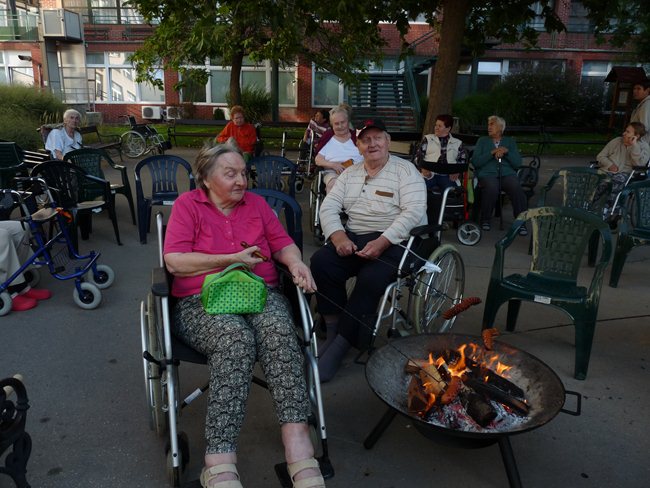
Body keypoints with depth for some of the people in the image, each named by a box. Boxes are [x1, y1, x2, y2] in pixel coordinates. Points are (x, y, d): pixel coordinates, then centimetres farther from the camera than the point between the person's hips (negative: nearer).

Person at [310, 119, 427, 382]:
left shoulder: (405, 170, 0)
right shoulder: (349, 174, 17)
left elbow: (414, 211, -13)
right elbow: (329, 207, 9)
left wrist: (382, 242, -25)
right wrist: (338, 236, -12)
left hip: (396, 240, -4)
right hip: (354, 238, 5)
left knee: (371, 279, -32)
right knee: (320, 261, -22)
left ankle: (340, 345, -19)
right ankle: (333, 332, -11)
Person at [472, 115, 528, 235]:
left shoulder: (510, 141, 21)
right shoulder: (482, 141, 19)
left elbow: (518, 163, 10)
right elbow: (475, 162, 4)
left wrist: (506, 152, -5)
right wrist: (492, 153, -6)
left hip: (507, 173, 1)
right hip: (488, 174, -1)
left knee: (517, 188, -33)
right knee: (492, 188, -37)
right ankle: (485, 220, -16)